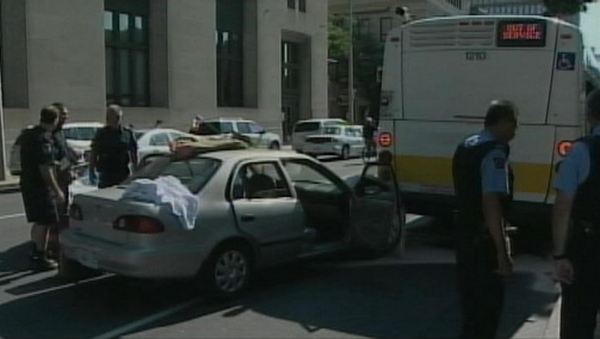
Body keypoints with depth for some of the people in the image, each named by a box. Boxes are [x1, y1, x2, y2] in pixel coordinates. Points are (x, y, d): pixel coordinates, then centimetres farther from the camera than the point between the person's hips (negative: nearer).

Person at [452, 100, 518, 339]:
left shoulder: (466, 146, 11)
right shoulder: (495, 152, -18)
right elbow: (491, 203, -26)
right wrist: (502, 252, -25)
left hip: (465, 234, 9)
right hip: (484, 240, -9)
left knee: (470, 297, 20)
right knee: (489, 302, 2)